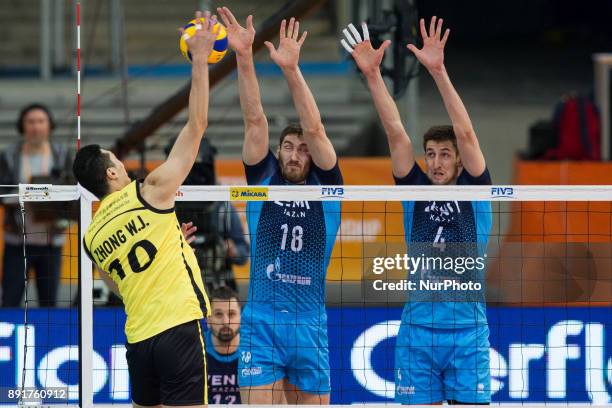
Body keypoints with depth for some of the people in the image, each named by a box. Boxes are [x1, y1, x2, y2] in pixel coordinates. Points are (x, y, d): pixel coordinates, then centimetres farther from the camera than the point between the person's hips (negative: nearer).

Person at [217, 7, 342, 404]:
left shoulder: (325, 186, 6)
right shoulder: (264, 180, 8)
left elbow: (314, 129, -7)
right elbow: (255, 120, -2)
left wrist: (292, 69, -19)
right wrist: (244, 58, -13)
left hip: (310, 327, 1)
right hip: (261, 324, -1)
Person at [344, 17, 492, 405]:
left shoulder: (474, 190, 3)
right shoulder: (416, 191, 10)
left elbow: (466, 133, -8)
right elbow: (396, 133, 2)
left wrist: (439, 71, -17)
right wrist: (373, 74, -6)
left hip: (467, 328, -2)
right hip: (417, 326, 2)